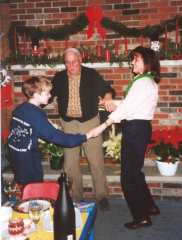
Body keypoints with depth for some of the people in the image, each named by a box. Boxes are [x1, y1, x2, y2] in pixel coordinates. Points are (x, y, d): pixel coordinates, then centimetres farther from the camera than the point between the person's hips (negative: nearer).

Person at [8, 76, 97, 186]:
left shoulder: (19, 109, 2)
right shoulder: (36, 115, -23)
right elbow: (55, 136, -26)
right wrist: (84, 137, -23)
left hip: (15, 152, 9)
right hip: (28, 157, -8)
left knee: (26, 187, 21)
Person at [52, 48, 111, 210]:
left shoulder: (92, 75, -3)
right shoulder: (59, 78, 5)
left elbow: (105, 89, -5)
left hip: (90, 122, -2)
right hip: (68, 124, 3)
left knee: (96, 161, -1)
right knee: (70, 163, 8)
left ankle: (102, 196, 14)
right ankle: (75, 197, 23)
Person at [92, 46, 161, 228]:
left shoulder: (143, 83, -17)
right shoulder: (147, 81, 15)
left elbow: (126, 107, -20)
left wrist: (103, 126, -17)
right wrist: (114, 105, -5)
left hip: (135, 130, -10)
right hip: (138, 127, 10)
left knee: (129, 176, 0)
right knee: (134, 171, 21)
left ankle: (141, 217, 12)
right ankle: (149, 206, 35)